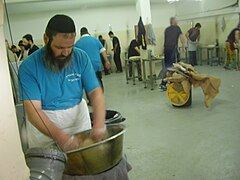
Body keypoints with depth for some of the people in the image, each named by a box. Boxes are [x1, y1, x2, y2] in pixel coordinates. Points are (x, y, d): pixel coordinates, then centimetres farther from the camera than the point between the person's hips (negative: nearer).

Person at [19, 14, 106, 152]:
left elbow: (96, 92, -11)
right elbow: (33, 110, -23)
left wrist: (99, 124, -28)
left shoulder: (81, 57, -9)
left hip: (78, 118, 3)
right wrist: (62, 138, -34)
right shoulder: (29, 67, -17)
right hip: (44, 125, -2)